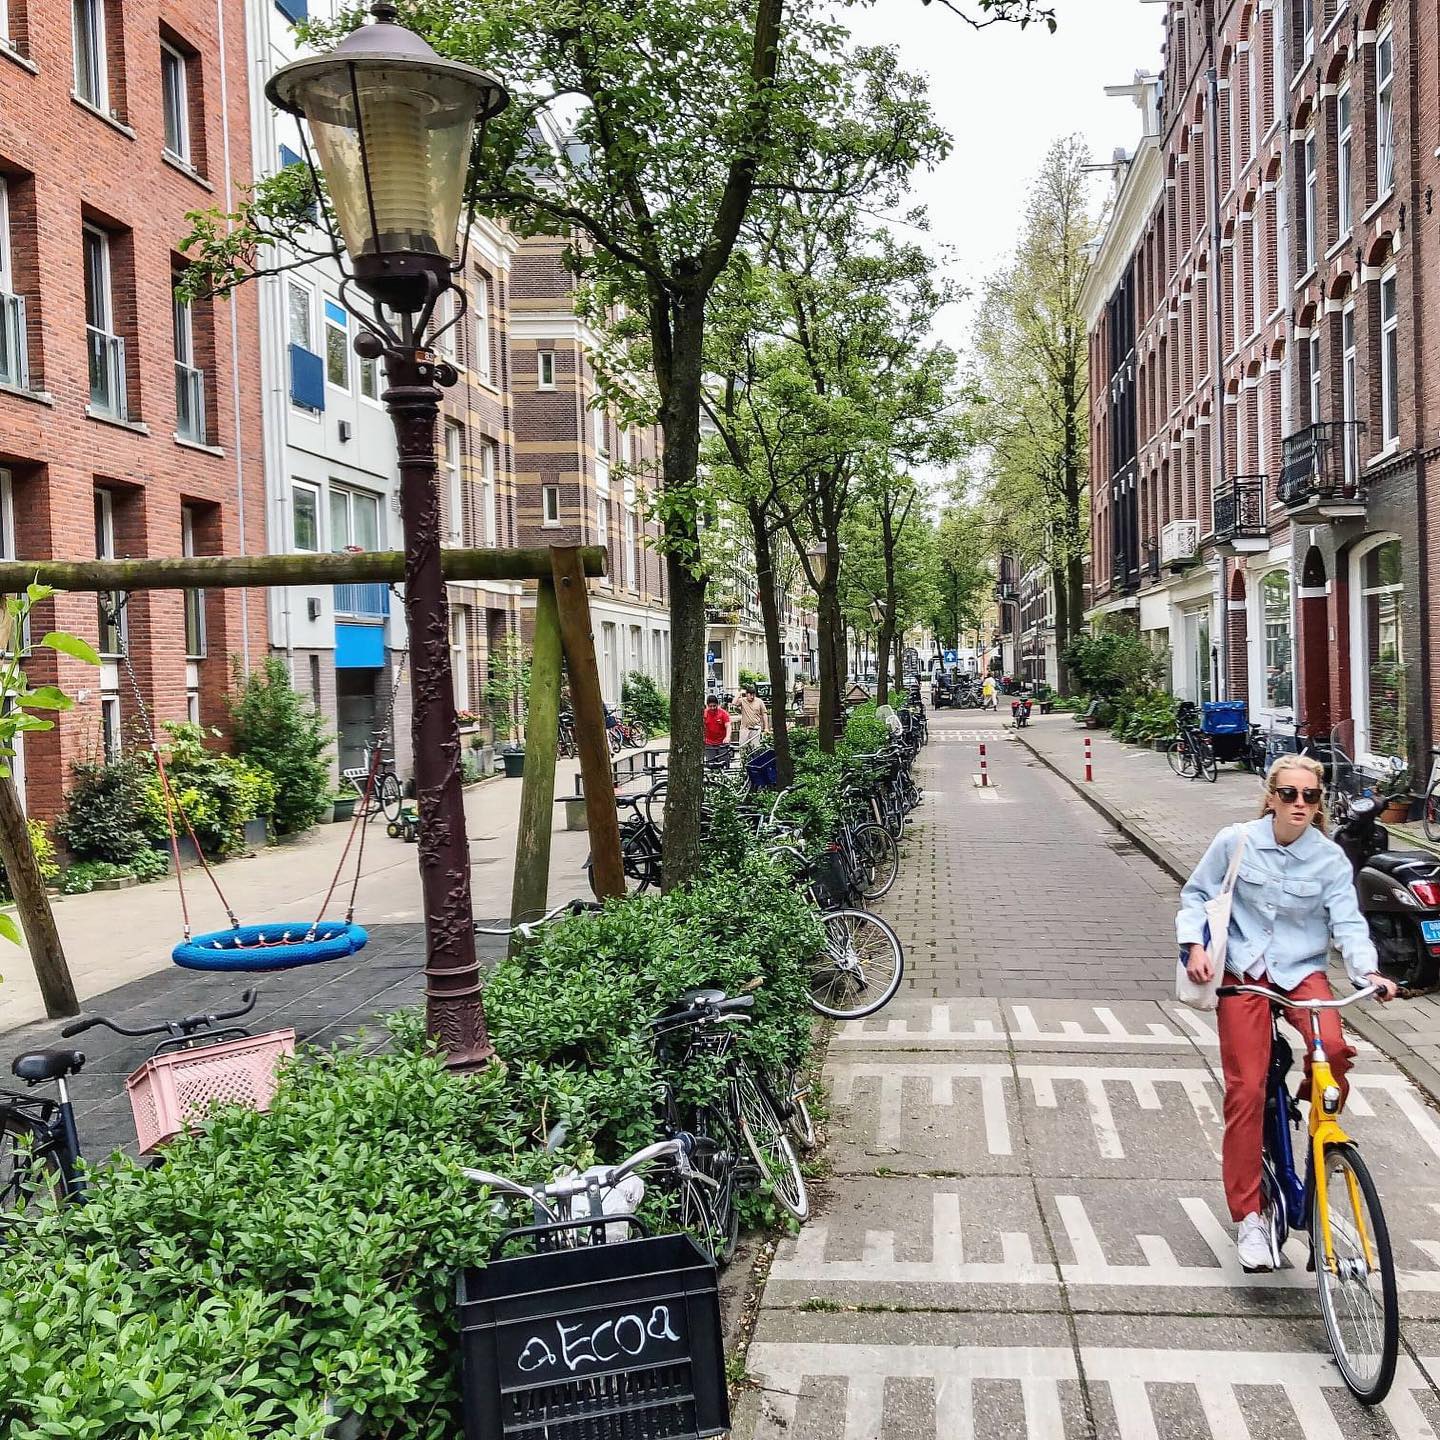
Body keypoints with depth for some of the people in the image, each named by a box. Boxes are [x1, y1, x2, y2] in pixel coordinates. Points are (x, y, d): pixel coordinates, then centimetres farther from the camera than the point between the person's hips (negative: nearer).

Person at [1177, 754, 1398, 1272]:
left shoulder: (1330, 858, -4)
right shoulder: (1235, 842, -6)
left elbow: (1348, 923, -6)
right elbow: (1196, 895, 3)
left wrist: (1369, 971, -23)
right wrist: (1195, 946, -10)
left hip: (1303, 972, 1)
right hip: (1243, 974, -1)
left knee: (1334, 1046, -29)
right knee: (1246, 1091, -7)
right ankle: (1248, 1218, 4)